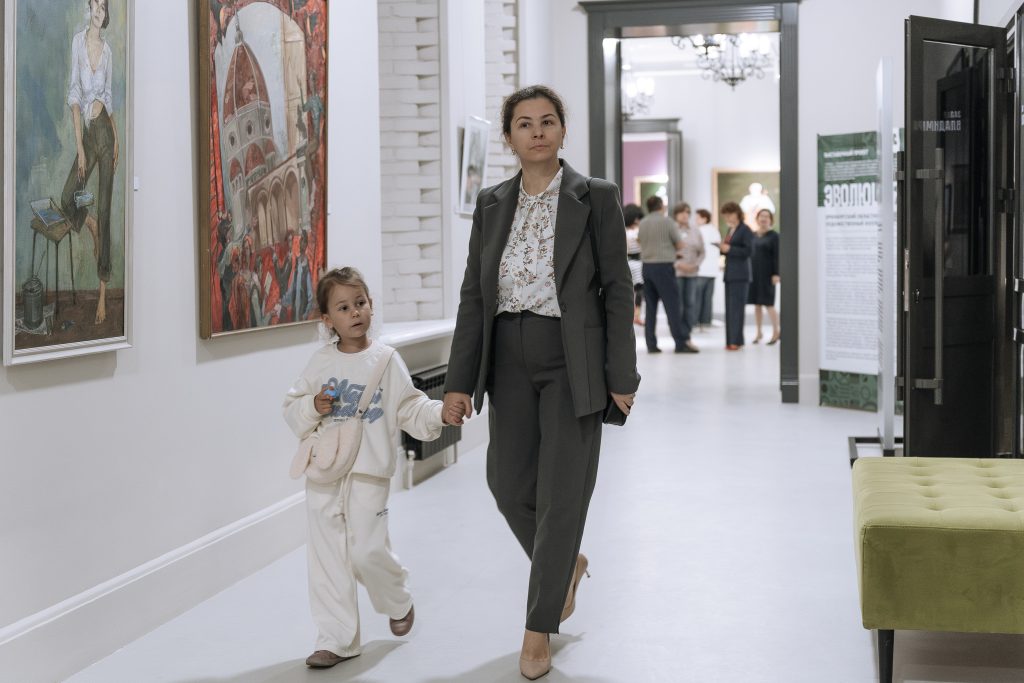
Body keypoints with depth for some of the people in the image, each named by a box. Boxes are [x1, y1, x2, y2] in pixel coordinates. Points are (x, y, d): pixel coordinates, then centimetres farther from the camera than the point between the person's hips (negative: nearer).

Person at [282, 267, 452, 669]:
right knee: (327, 559, 4)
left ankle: (398, 602, 28)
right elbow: (292, 410, 10)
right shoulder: (321, 363, 5)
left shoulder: (386, 360, -1)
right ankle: (336, 640, 15)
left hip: (368, 474, -3)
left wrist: (439, 413, -17)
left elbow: (409, 409, -1)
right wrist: (313, 407, -10)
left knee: (367, 552, -5)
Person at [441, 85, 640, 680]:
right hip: (509, 362, 4)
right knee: (510, 487, 8)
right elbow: (474, 295, 7)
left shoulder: (596, 197, -3)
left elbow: (617, 289, -4)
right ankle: (569, 563, 39)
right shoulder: (492, 204, 7)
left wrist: (621, 377, -8)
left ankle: (540, 629, 13)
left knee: (561, 495, -1)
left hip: (572, 362, -4)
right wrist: (460, 381, 3)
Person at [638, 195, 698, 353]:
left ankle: (651, 344, 6)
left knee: (650, 307, 7)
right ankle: (681, 342, -6)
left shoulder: (642, 223, 8)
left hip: (647, 266, 5)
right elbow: (680, 244, -3)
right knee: (672, 306, -4)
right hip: (663, 266, -5)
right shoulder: (667, 221, -6)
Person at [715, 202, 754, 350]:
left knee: (736, 307, -10)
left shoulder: (745, 230, -7)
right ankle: (731, 340, 10)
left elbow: (748, 251, -13)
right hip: (729, 273, 8)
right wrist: (723, 248, 3)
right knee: (729, 308, 7)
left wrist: (729, 249, -16)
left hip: (739, 274, -8)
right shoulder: (730, 230, 17)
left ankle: (736, 341, -9)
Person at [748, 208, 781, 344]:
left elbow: (777, 257, -8)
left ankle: (776, 331, 3)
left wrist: (776, 274, -16)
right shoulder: (753, 236, 13)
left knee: (768, 303, -6)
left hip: (766, 275, -5)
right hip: (753, 274, 5)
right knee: (756, 304, 7)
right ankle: (759, 332, 14)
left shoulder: (774, 236, -2)